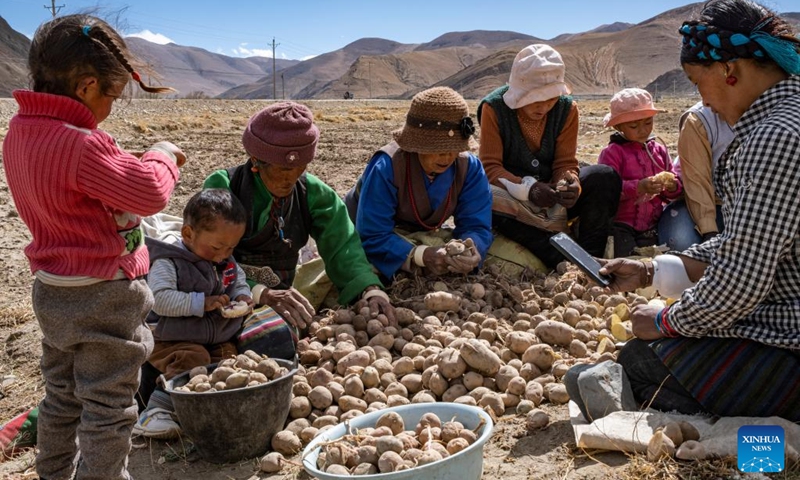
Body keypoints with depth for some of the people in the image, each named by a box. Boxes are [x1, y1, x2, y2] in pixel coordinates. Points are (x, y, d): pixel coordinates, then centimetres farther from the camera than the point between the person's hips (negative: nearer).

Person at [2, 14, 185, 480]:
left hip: (52, 291, 9)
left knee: (61, 394, 25)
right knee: (108, 407, 7)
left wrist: (144, 162, 3)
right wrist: (161, 157, -6)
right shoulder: (82, 144, -28)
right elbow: (150, 193, -26)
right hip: (103, 300, -9)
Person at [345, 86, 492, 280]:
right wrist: (421, 255, -50)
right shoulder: (385, 167, -35)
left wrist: (471, 250, -46)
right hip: (362, 240, -4)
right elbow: (372, 238, -36)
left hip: (421, 237, 4)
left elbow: (476, 225, -22)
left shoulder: (470, 168, -20)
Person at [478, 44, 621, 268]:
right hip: (513, 195, -2)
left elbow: (565, 163, -6)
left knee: (606, 176, -22)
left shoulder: (566, 108, -6)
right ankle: (566, 262, -37)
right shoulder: (494, 108, -14)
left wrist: (571, 184, -31)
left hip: (553, 192, 3)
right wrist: (527, 188, -34)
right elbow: (490, 167, -16)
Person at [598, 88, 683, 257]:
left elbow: (677, 185, 12)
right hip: (621, 226, -5)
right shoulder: (612, 152, -6)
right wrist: (639, 187, -31)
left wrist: (672, 187, -12)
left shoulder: (659, 150, 11)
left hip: (651, 226, 5)